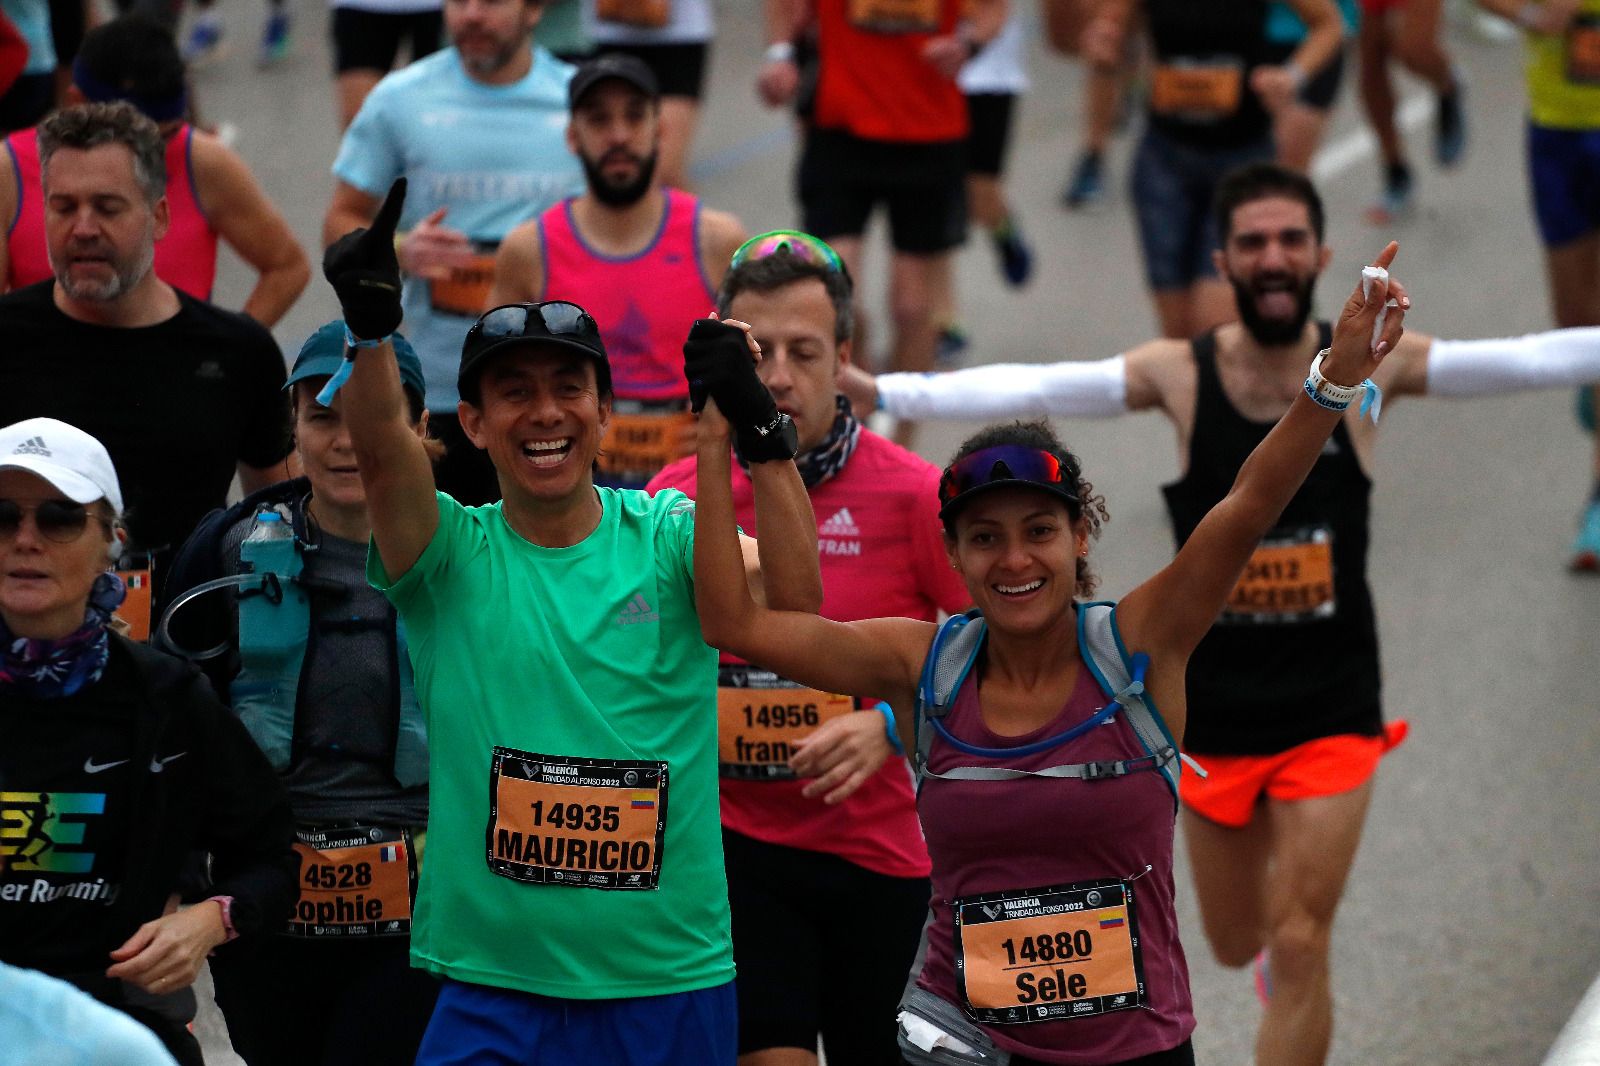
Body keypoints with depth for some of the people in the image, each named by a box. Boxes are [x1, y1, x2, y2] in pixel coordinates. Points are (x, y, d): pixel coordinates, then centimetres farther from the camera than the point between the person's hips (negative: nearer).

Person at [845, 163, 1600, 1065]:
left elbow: (1525, 361, -16)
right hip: (1216, 711, 1)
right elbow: (1030, 390, -19)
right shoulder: (1182, 376, -9)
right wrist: (882, 391, -31)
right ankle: (1289, 956, 53)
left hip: (1332, 710, -1)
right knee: (1238, 945, 16)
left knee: (1300, 949, -5)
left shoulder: (1366, 368, -8)